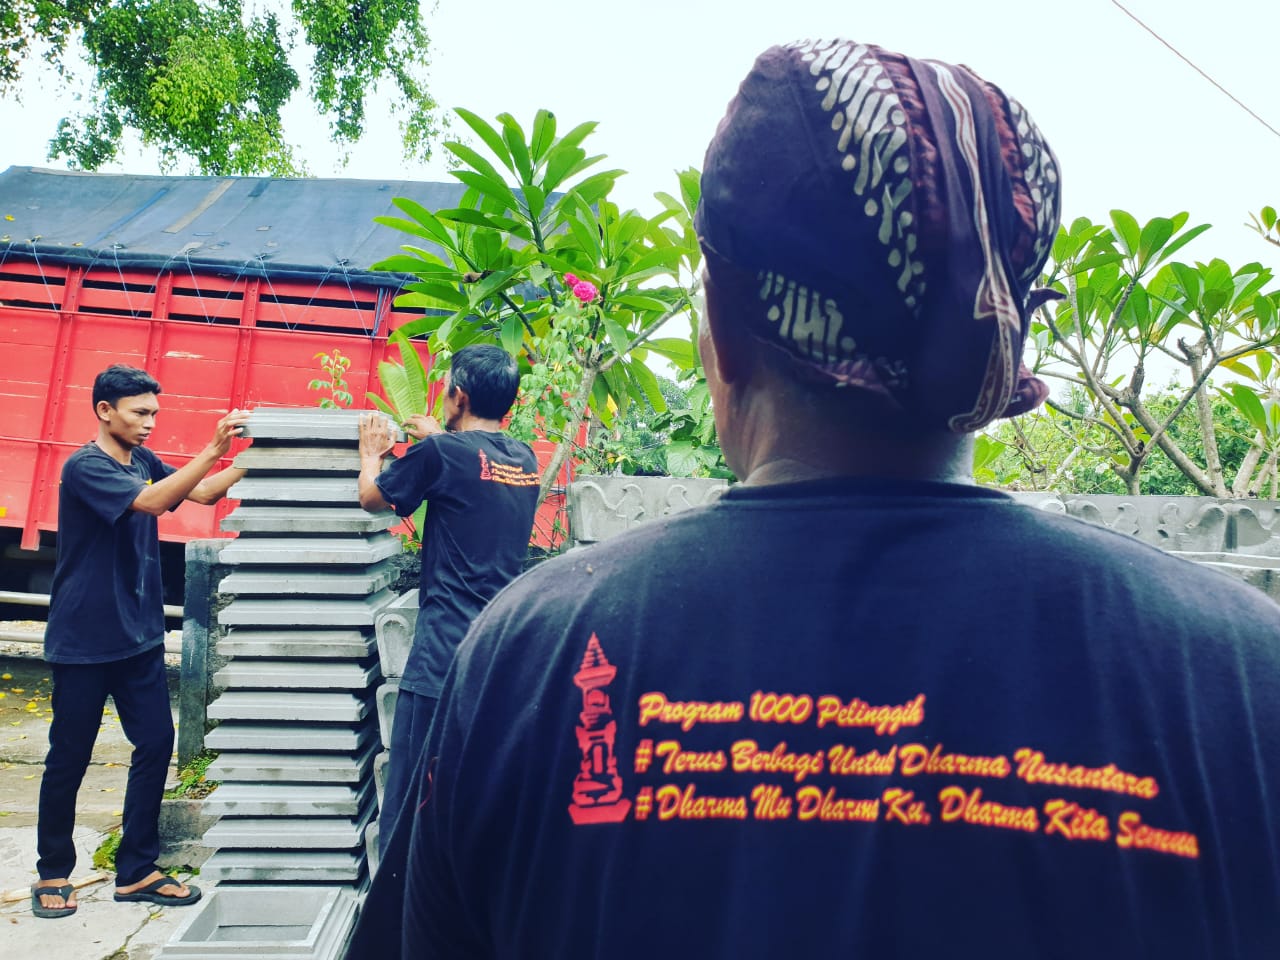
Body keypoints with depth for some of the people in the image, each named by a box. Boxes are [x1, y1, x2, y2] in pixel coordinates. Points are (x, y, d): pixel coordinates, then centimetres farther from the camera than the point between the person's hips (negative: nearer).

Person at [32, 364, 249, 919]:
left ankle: (136, 872, 16)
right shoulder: (84, 467, -14)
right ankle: (53, 873, 25)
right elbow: (151, 501, -28)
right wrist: (214, 448, -34)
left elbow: (203, 494, 2)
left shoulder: (144, 461, 7)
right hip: (83, 641, -6)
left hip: (140, 636, 6)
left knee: (156, 743, 4)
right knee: (69, 757, 6)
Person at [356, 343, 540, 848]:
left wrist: (372, 452, 27)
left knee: (410, 804, 3)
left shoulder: (441, 453, -9)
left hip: (445, 651, -6)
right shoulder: (527, 460, 8)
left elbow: (371, 498, 9)